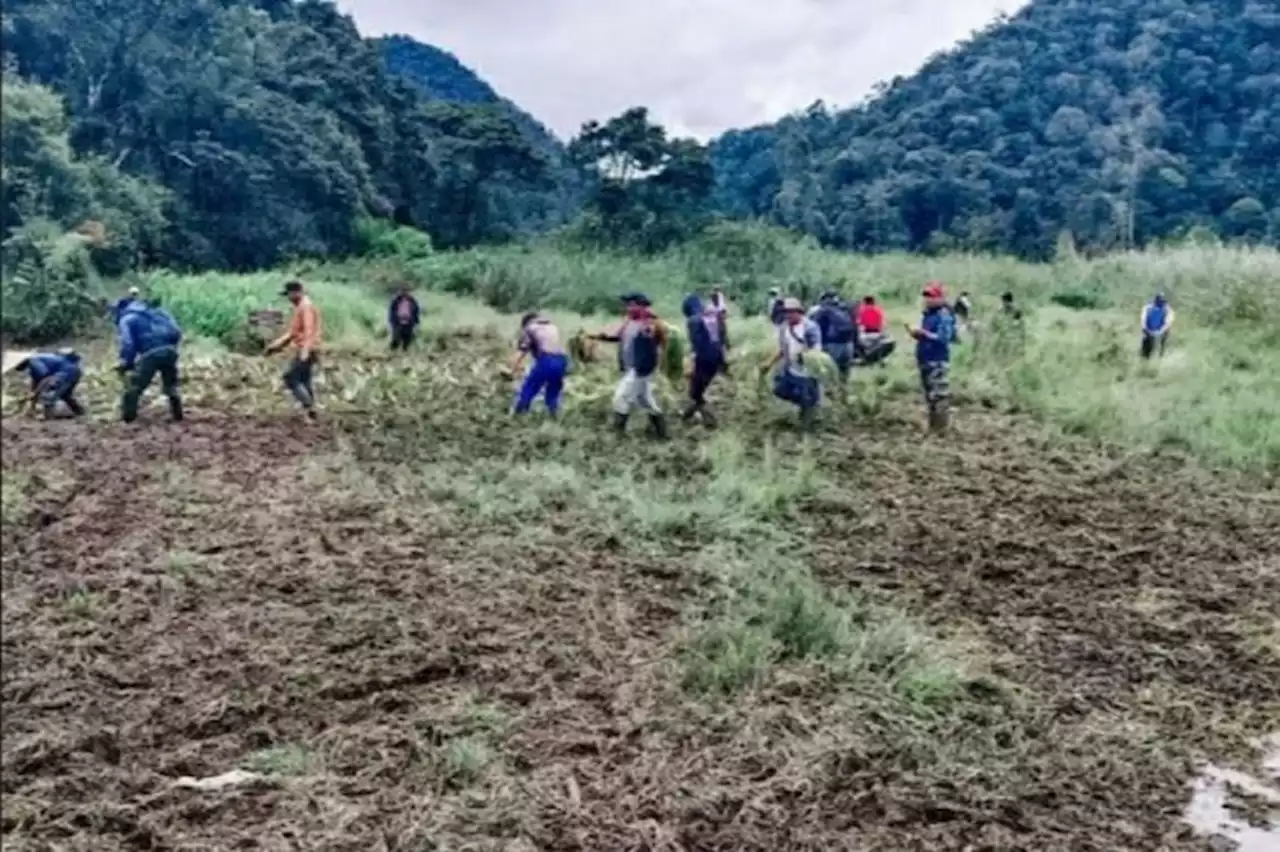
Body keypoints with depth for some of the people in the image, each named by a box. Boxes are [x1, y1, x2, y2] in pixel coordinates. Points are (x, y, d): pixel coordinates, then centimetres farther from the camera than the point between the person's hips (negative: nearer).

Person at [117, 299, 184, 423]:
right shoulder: (158, 311, 30)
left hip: (150, 354, -4)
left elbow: (128, 344, 3)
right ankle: (177, 414, 21)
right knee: (171, 384, 21)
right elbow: (177, 332, 19)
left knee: (135, 385, 11)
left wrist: (126, 363, 15)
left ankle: (128, 415, 15)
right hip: (169, 350, 4)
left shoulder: (127, 319, 16)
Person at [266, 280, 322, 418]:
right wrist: (277, 344, 20)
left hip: (305, 352, -10)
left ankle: (309, 406, -9)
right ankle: (310, 410, 13)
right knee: (304, 381, 11)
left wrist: (305, 351, -35)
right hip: (303, 352, 10)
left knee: (290, 379, -9)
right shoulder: (300, 307, 17)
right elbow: (293, 332, 23)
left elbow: (309, 331, -26)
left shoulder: (306, 307, -14)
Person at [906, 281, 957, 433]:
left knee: (940, 395, -7)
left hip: (938, 362, -9)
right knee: (929, 395, 15)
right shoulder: (927, 314, 13)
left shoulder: (944, 316, -13)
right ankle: (933, 426, 24)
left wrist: (924, 333, -25)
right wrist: (915, 333, 2)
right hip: (925, 360, 9)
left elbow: (943, 338, -21)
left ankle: (942, 428, -2)